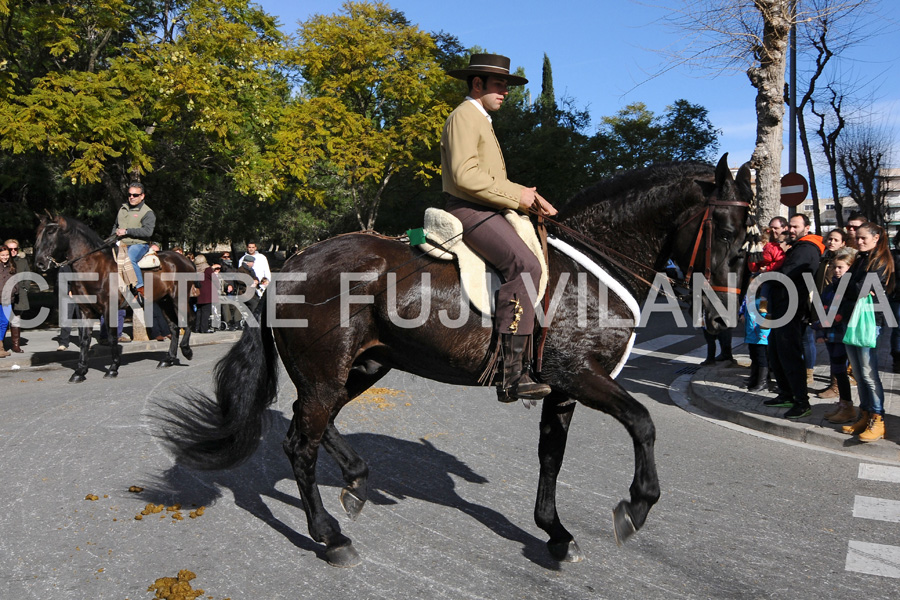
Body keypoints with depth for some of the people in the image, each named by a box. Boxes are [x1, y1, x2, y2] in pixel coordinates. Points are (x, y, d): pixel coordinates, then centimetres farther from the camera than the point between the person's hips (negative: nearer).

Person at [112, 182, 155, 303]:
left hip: (138, 244, -8)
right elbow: (116, 225, 35)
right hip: (121, 243, 8)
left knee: (129, 259, -36)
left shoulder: (148, 213, -4)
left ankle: (141, 291, -32)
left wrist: (127, 231, -19)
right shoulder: (123, 209, 19)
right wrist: (115, 233, 12)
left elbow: (147, 231, -19)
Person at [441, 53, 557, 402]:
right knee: (524, 266, -28)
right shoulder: (464, 117, -5)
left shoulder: (481, 121, 28)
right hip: (469, 211, -11)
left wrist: (528, 195, 9)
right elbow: (465, 175, -21)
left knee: (536, 263, 7)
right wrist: (516, 196, -15)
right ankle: (512, 370, -29)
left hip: (486, 211, 11)